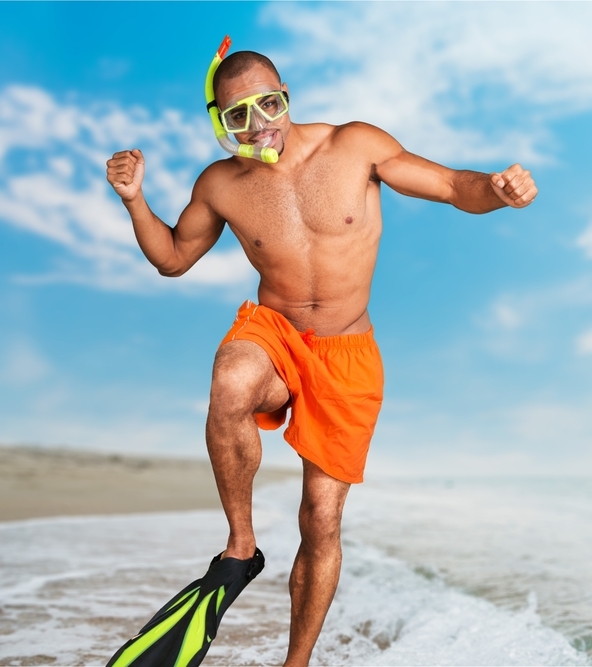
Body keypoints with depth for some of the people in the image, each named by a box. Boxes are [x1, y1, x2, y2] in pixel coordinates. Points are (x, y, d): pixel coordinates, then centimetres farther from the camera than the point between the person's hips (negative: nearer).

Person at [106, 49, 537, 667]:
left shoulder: (356, 145, -8)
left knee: (321, 522, 3)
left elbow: (455, 186, -4)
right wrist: (134, 200, -4)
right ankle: (240, 544, -11)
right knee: (229, 391, -38)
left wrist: (495, 188, -28)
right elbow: (172, 257, 13)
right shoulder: (220, 185, -2)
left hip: (347, 355, 0)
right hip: (271, 332, 1)